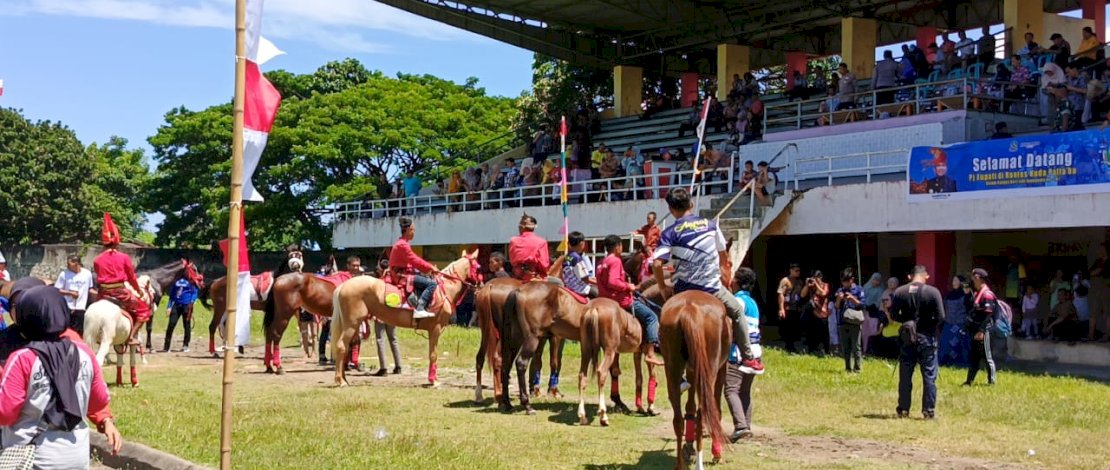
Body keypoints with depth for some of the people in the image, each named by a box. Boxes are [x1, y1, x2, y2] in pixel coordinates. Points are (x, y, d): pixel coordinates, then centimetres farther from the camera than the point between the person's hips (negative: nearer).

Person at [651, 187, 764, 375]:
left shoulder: (670, 233, -4)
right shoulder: (710, 224, 5)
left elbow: (656, 264, -15)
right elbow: (723, 256, 14)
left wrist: (663, 288, -1)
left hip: (684, 289, -1)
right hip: (713, 287, 1)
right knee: (737, 311, 25)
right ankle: (748, 358, 26)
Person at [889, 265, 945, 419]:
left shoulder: (899, 292, -2)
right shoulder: (933, 292, -8)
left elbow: (893, 315, -2)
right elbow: (940, 317, -11)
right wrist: (928, 322, 7)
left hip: (907, 338, 2)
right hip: (927, 338, -2)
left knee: (905, 376, 10)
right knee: (929, 376, 5)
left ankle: (903, 410, 14)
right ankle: (929, 411, 5)